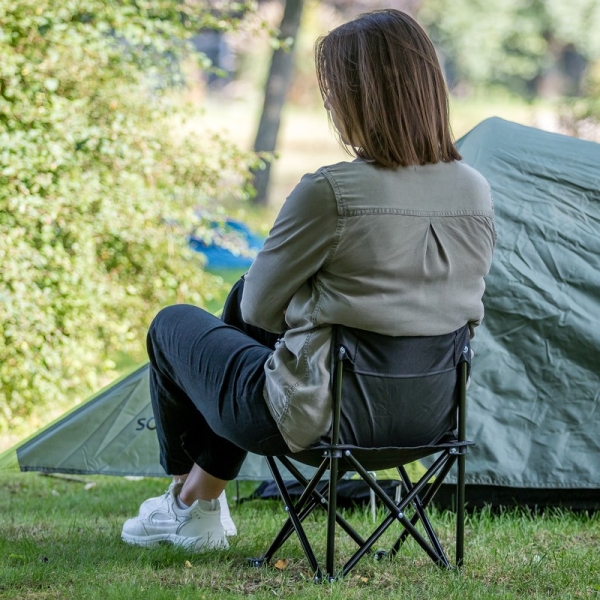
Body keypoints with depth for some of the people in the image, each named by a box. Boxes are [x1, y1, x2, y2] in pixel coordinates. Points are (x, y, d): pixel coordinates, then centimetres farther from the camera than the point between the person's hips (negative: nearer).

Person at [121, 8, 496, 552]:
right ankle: (198, 506, 36)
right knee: (241, 303, 30)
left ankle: (185, 494, 43)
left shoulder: (329, 194, -24)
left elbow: (261, 307, -10)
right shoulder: (478, 194, -6)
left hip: (310, 419, -6)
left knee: (173, 325, 22)